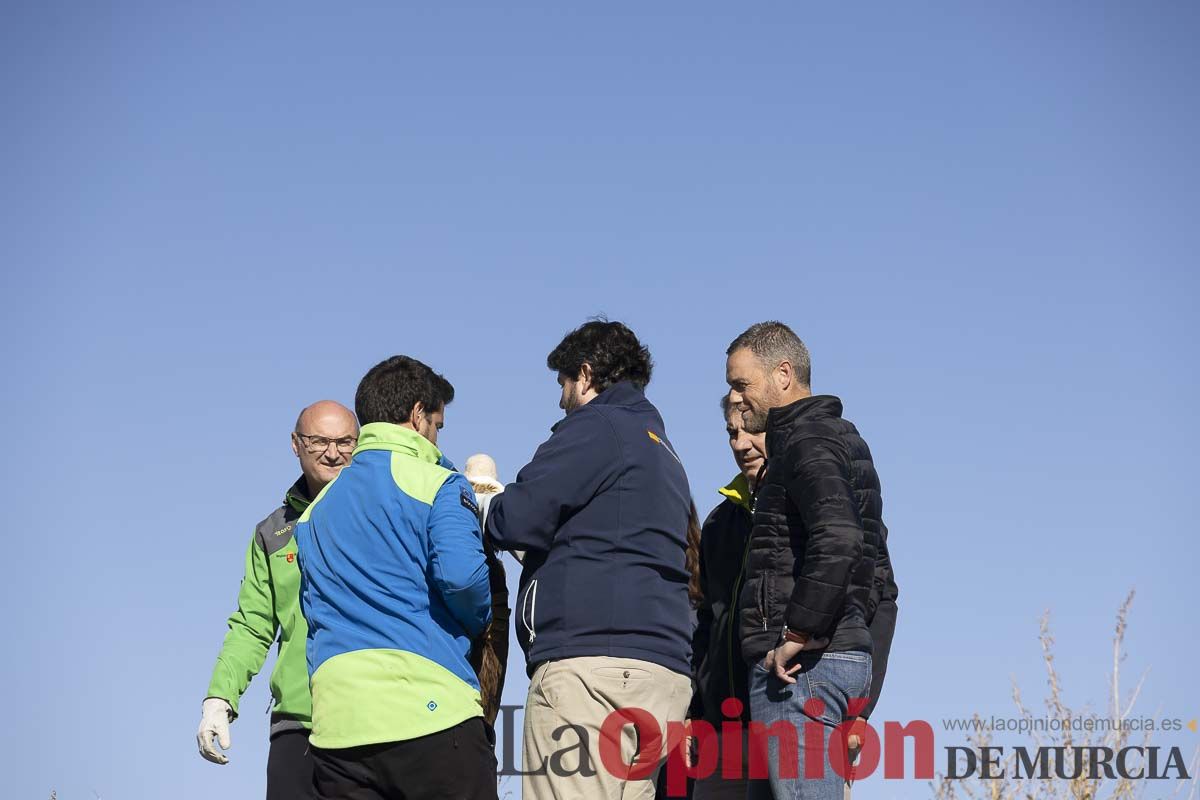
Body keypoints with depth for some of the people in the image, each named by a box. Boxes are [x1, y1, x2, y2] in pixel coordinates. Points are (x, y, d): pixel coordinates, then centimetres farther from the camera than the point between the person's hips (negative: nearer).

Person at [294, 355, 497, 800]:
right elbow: (462, 575, -14)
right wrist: (479, 623, 4)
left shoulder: (317, 507, 21)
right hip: (430, 711, -6)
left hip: (336, 726, 6)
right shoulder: (435, 484, -1)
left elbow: (313, 609, 17)